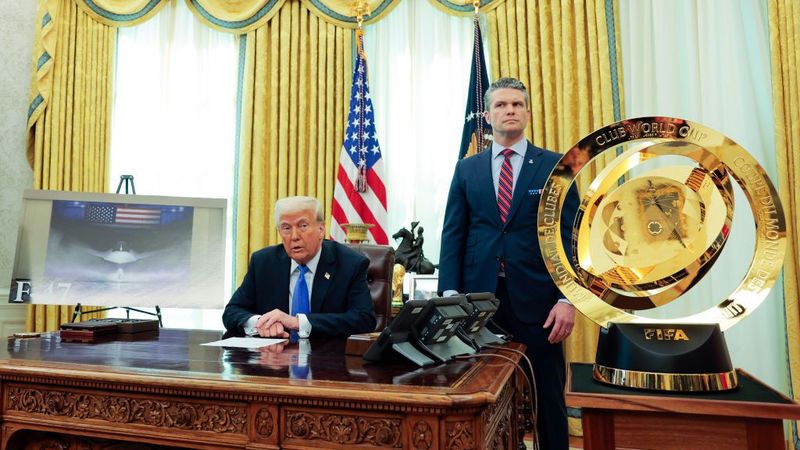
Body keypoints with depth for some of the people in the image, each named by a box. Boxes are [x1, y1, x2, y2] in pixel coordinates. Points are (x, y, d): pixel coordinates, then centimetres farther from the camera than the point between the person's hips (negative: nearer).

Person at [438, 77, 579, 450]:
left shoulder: (555, 165, 4)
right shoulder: (467, 169, 9)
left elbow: (571, 235, -1)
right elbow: (452, 234, 5)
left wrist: (568, 299, -9)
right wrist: (450, 294, -4)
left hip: (536, 300, -1)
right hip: (480, 298, 2)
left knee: (548, 400, 9)